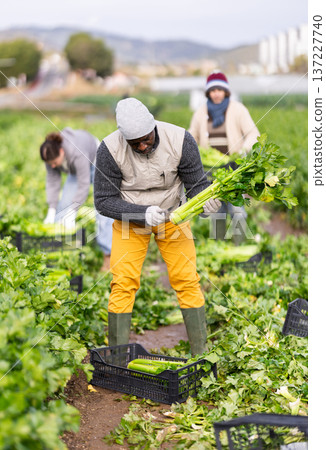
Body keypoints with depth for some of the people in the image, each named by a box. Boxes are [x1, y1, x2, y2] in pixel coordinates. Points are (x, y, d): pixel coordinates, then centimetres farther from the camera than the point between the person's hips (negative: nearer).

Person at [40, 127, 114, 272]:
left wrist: (72, 212, -36)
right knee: (63, 206, -3)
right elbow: (52, 181, -15)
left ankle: (109, 255, -11)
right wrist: (51, 210, -19)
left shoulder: (77, 154, -41)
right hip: (77, 169, 6)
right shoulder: (51, 154, -22)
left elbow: (84, 185, -37)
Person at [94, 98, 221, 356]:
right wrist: (143, 214, -31)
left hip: (172, 214, 1)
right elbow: (104, 201, -18)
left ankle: (201, 353, 9)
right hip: (130, 217, 0)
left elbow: (197, 184, -14)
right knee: (123, 283, -8)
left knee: (187, 280, -4)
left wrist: (207, 202, -38)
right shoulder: (110, 149, -24)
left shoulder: (180, 140, -23)